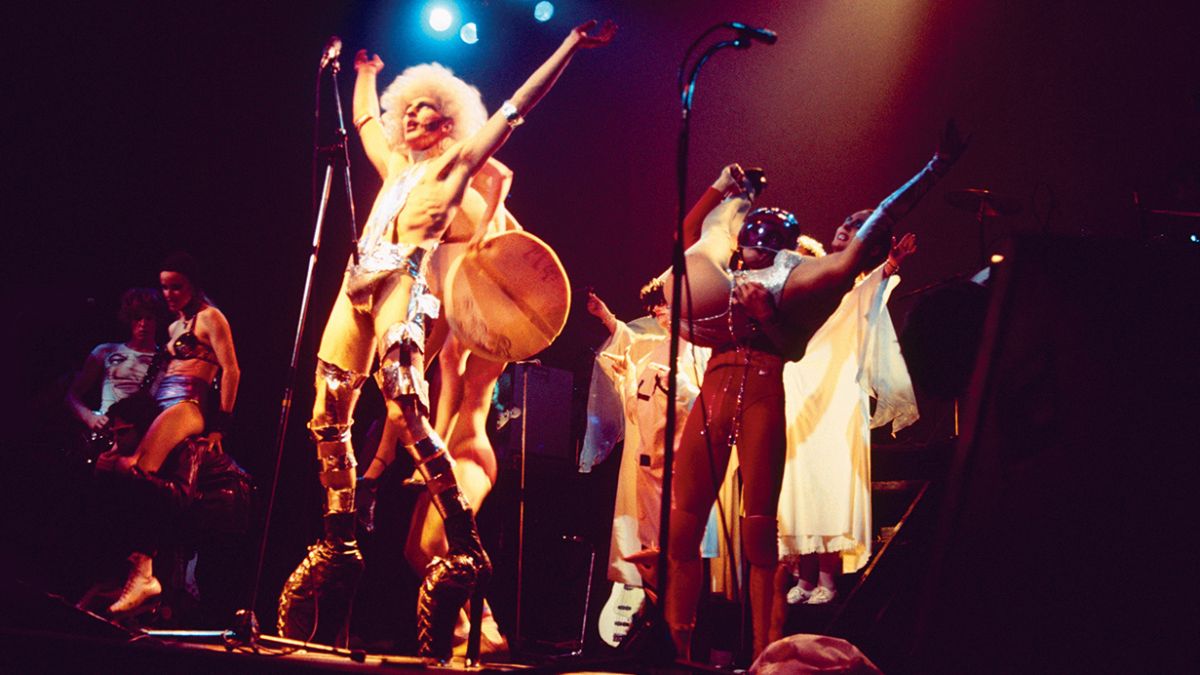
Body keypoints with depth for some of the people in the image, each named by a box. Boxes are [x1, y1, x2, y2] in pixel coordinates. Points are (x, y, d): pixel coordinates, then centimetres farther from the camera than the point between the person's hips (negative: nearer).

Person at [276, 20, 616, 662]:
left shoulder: (456, 163, 8)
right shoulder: (395, 165, 24)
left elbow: (516, 107, 5)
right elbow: (364, 120, 43)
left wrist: (570, 45, 3)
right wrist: (366, 72, 55)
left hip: (402, 286, -7)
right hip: (357, 288, 7)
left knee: (407, 413, -21)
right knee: (328, 420, 3)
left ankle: (467, 548, -20)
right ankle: (339, 543, 13)